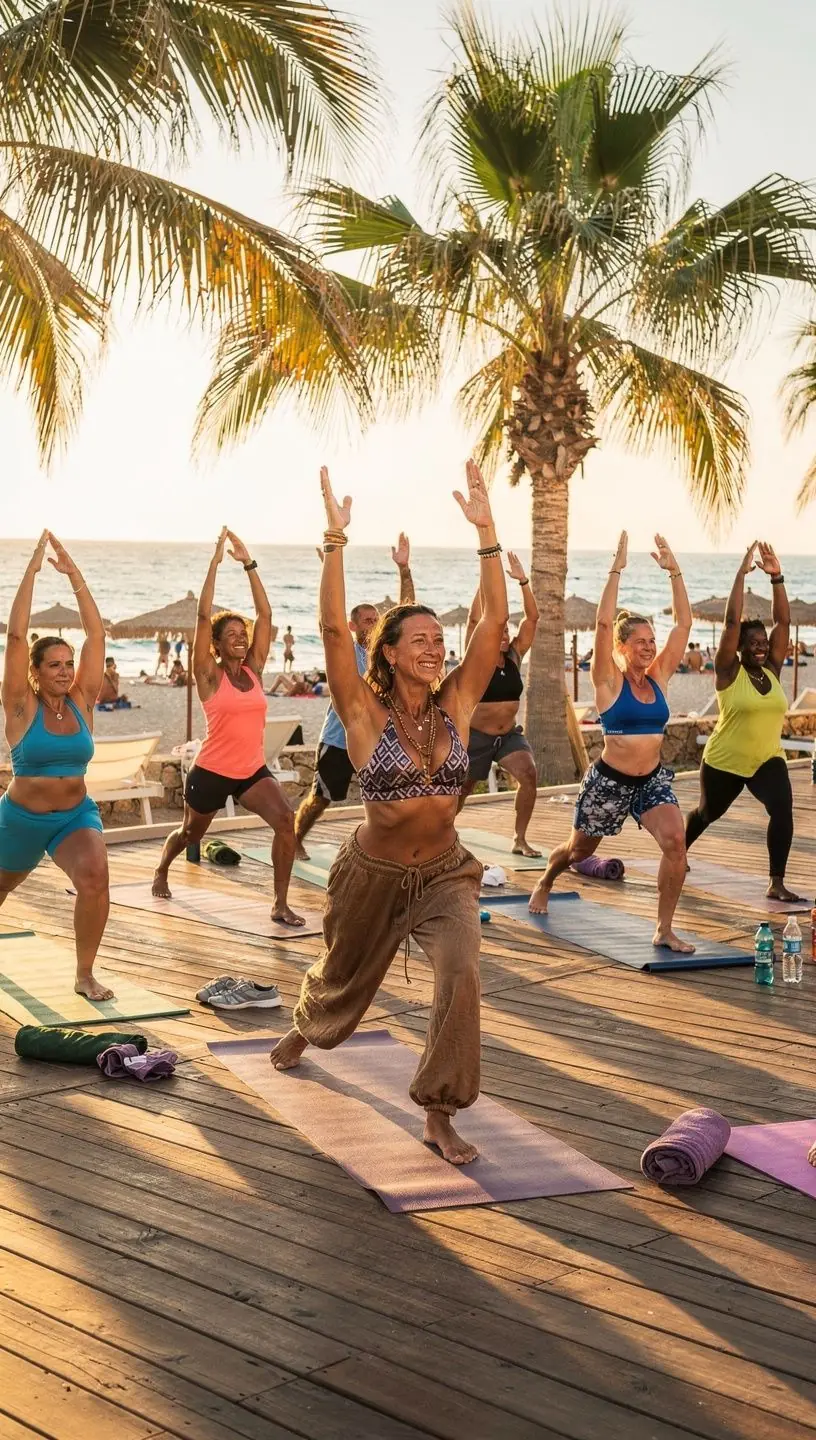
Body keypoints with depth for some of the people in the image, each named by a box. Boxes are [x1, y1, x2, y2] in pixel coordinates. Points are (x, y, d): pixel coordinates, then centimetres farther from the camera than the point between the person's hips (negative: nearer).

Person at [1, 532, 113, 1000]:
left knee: (95, 877, -28)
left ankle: (85, 974, -11)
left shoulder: (82, 701, -4)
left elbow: (96, 634, -10)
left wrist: (74, 574, -15)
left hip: (77, 815, 1)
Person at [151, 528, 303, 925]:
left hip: (253, 771, 3)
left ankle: (281, 904, -14)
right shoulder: (210, 675, -8)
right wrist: (215, 562, -19)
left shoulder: (254, 669, 2)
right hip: (211, 772, -3)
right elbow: (203, 616, -18)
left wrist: (249, 563, -6)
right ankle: (161, 873, 52)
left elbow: (265, 614, -2)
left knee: (285, 820, -22)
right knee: (190, 833, 19)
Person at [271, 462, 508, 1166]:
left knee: (462, 974, -24)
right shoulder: (366, 711, -14)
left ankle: (439, 1115, -10)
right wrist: (336, 540, -33)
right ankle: (306, 1029, 60)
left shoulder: (455, 705, -6)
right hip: (374, 874, -1)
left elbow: (495, 623, -14)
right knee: (341, 980, 22)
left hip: (446, 874, 2)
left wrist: (487, 533, -21)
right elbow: (335, 629, -27)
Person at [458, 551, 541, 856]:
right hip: (476, 735, -3)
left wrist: (523, 581, -19)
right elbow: (474, 618, -25)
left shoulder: (515, 656, -1)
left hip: (509, 735, 3)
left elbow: (532, 617, -8)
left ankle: (520, 839, -12)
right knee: (462, 790, 11)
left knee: (529, 775, -22)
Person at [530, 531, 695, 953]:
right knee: (580, 848, 17)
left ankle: (664, 930, -11)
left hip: (653, 779, 3)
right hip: (609, 780, -3)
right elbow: (603, 623, -24)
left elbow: (683, 622, -2)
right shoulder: (610, 680, -10)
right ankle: (545, 883, 52)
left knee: (675, 841, -22)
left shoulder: (658, 677, 1)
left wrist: (674, 571, -7)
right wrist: (617, 569, -24)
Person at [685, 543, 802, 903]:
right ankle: (678, 851, 51)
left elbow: (783, 621, -4)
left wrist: (776, 576, -12)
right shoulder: (729, 672, -12)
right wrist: (742, 573, -21)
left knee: (782, 809, -23)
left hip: (767, 760, 3)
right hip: (724, 762, -3)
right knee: (708, 813, 19)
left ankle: (776, 884, -18)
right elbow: (731, 621, -21)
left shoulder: (771, 670, 0)